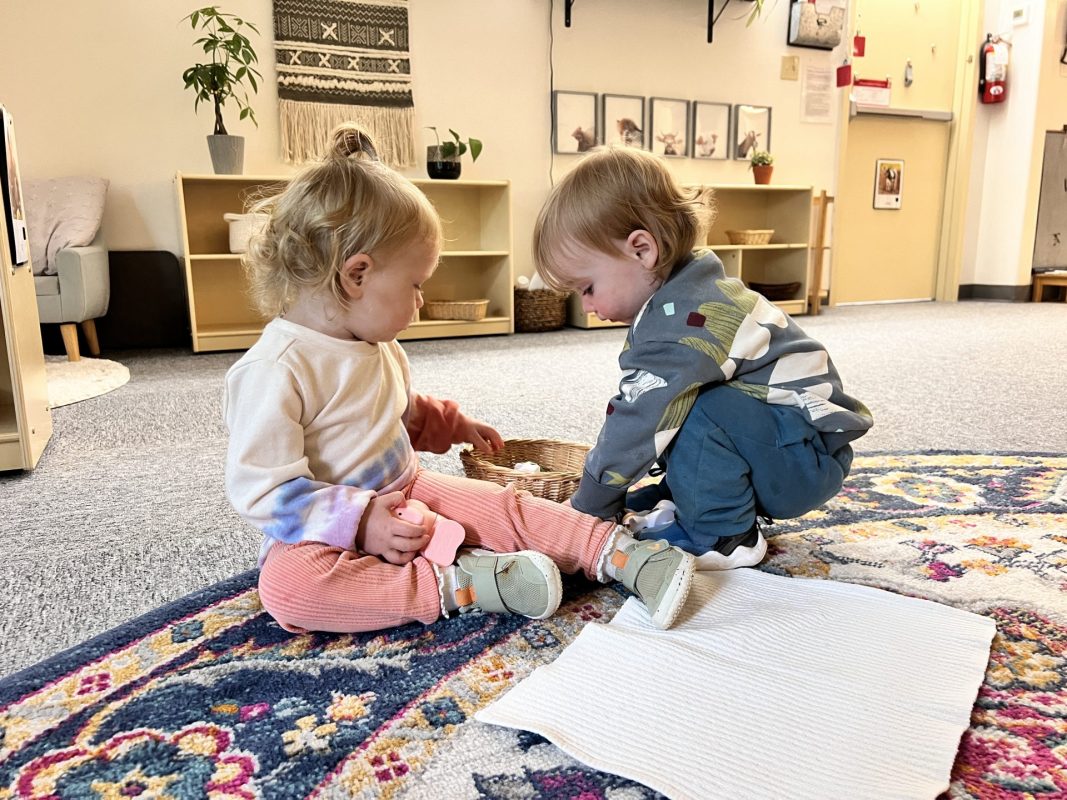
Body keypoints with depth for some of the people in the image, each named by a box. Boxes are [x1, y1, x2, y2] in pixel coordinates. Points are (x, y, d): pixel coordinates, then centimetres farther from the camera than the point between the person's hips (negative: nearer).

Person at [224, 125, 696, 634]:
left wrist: (453, 425, 19)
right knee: (286, 585, -37)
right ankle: (459, 583, -40)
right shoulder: (275, 370, -23)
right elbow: (261, 489, -26)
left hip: (405, 494, 7)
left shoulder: (378, 348, 6)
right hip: (322, 531, -6)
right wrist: (359, 522, -29)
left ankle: (628, 557, -12)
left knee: (508, 509, -12)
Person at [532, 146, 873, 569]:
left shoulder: (681, 322, -28)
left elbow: (637, 425, -26)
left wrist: (588, 509, -14)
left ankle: (723, 537, -12)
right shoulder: (684, 298, 3)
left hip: (809, 460, -9)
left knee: (697, 413, -30)